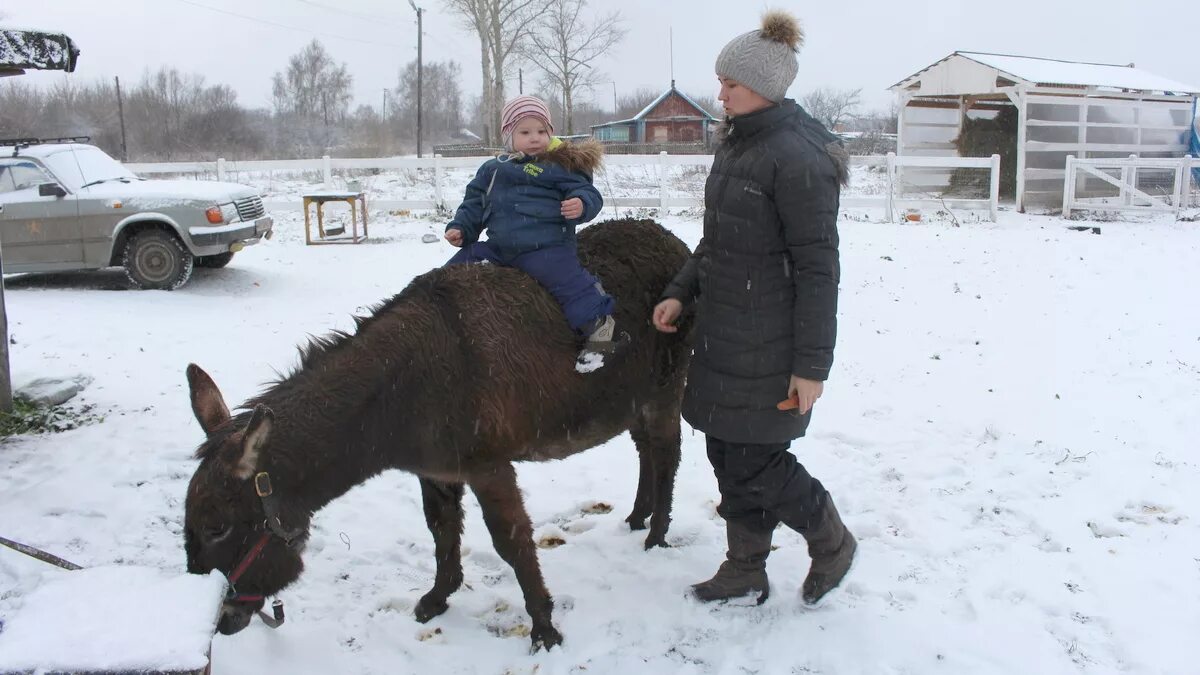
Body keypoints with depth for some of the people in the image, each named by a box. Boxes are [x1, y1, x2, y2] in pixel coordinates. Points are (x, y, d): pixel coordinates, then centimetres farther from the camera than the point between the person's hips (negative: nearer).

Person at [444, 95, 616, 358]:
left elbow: (586, 192, -6)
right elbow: (474, 203, 25)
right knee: (456, 267, 9)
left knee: (569, 278, -23)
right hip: (498, 247, 6)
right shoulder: (491, 170, 17)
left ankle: (598, 322, -13)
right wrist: (460, 228, 13)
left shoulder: (561, 166, -1)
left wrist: (581, 204, -28)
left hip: (546, 248, -6)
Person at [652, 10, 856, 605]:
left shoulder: (797, 158, -18)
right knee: (728, 453, 15)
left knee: (754, 461, 0)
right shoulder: (735, 145, 10)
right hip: (723, 334, 9)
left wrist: (812, 364, -18)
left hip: (768, 345, -9)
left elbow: (818, 268, -19)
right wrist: (681, 294, 10)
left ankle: (832, 542, 26)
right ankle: (745, 572, 31)